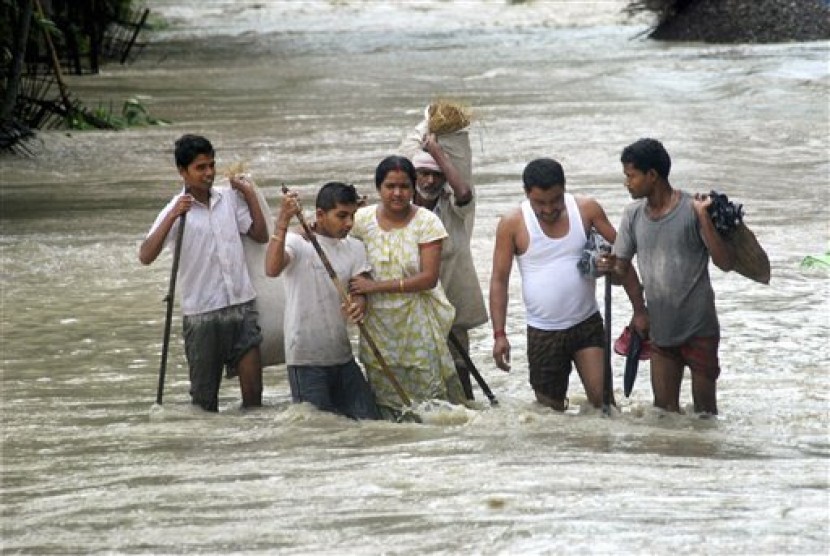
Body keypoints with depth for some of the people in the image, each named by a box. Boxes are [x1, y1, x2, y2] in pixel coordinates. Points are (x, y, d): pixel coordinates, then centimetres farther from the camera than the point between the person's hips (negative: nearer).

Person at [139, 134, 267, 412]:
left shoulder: (229, 198, 7)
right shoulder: (177, 210, -5)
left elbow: (260, 235, 16)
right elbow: (145, 256, -16)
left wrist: (250, 194, 8)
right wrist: (172, 217, -26)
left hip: (241, 307, 3)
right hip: (202, 313, -3)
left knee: (253, 391, 0)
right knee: (205, 398, 6)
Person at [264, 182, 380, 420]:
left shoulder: (354, 248, 11)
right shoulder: (297, 242, -7)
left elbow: (359, 292, 0)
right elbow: (272, 269, -27)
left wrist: (358, 305, -24)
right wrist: (282, 222, -33)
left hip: (342, 355, 6)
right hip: (306, 358, -6)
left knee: (370, 422, 5)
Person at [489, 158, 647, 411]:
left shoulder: (586, 209, -6)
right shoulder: (512, 223, -9)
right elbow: (499, 280, -5)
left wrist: (639, 310, -3)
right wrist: (499, 335, -12)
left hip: (587, 324, 0)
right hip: (542, 332, 0)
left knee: (601, 397, -13)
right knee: (551, 409, 6)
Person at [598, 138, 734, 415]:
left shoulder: (691, 210, -14)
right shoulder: (633, 214, 2)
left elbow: (725, 263, -18)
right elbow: (623, 269, 5)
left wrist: (704, 217, -29)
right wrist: (611, 267, -19)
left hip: (699, 330, -5)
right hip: (660, 331, 5)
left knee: (705, 412, 6)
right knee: (664, 412, 11)